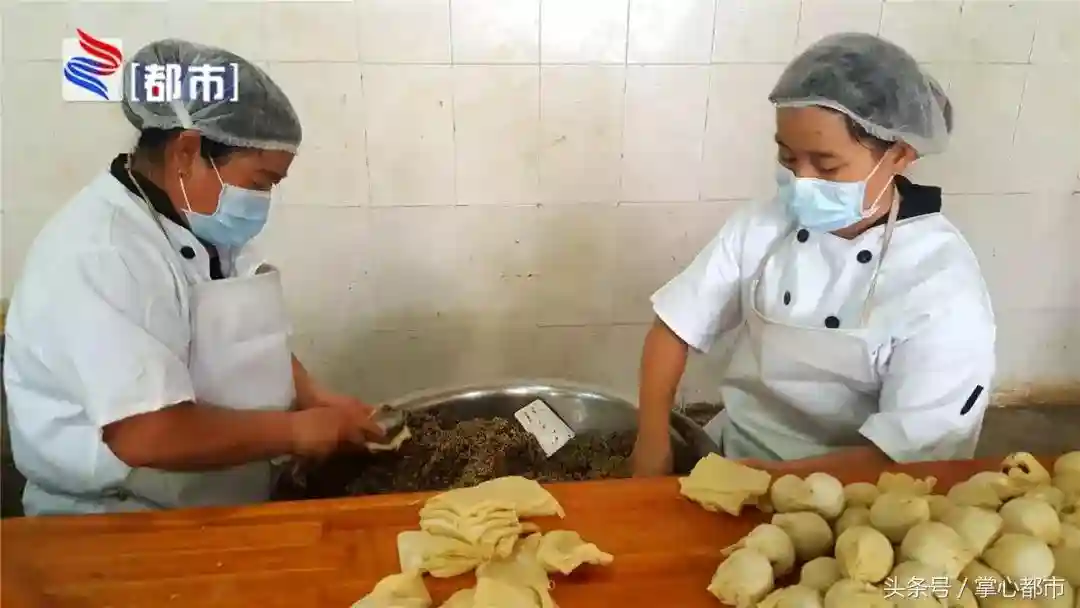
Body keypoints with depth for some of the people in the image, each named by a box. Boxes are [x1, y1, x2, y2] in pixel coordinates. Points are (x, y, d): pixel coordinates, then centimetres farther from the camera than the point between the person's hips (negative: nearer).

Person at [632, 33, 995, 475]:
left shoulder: (944, 286, -17)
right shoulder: (762, 226, -5)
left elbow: (913, 451, -19)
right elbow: (676, 325, -1)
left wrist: (775, 480, -25)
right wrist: (652, 441, -12)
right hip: (728, 455, 4)